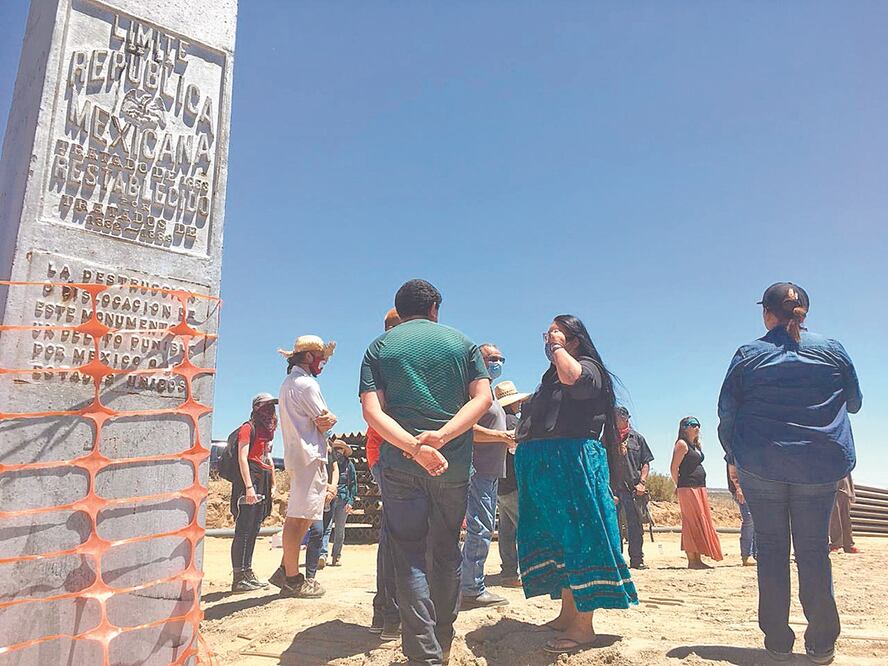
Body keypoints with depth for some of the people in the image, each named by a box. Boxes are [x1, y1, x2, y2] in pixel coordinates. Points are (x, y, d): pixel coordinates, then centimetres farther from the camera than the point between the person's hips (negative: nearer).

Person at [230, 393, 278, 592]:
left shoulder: (267, 431, 21)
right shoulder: (249, 428, -5)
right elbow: (242, 457, -13)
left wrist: (272, 484, 19)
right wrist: (249, 486, -21)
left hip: (263, 485, 9)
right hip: (250, 480, -9)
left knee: (253, 531, 11)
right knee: (244, 531, -8)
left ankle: (247, 573, 18)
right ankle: (239, 578, -6)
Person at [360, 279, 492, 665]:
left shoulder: (380, 347, 6)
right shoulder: (463, 343, 8)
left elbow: (372, 410, -8)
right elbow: (482, 397, -4)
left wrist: (414, 446, -20)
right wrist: (441, 437, -15)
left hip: (400, 464, -1)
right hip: (455, 464, 2)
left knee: (410, 558, 6)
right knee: (446, 554, 16)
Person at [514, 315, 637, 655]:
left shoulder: (588, 367, -3)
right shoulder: (550, 378, 22)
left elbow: (571, 377, -29)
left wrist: (558, 347, -13)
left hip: (574, 463, -9)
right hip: (543, 470, 9)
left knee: (578, 538, -8)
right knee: (556, 540, 12)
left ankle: (584, 627, -3)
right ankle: (567, 614, 23)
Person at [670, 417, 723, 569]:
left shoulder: (697, 445, 18)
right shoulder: (682, 444, -9)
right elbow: (674, 467, -12)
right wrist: (678, 486, -7)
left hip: (700, 488, 9)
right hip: (688, 488, -9)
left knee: (701, 524, 10)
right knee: (692, 523, -7)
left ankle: (697, 559, 16)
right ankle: (692, 560, -2)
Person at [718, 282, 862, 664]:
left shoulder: (748, 356, -1)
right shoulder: (832, 350, 3)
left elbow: (726, 414, 2)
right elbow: (854, 403, 15)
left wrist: (733, 458, 14)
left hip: (760, 466, -1)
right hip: (821, 467, 1)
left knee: (771, 548, 7)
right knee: (814, 549, 9)